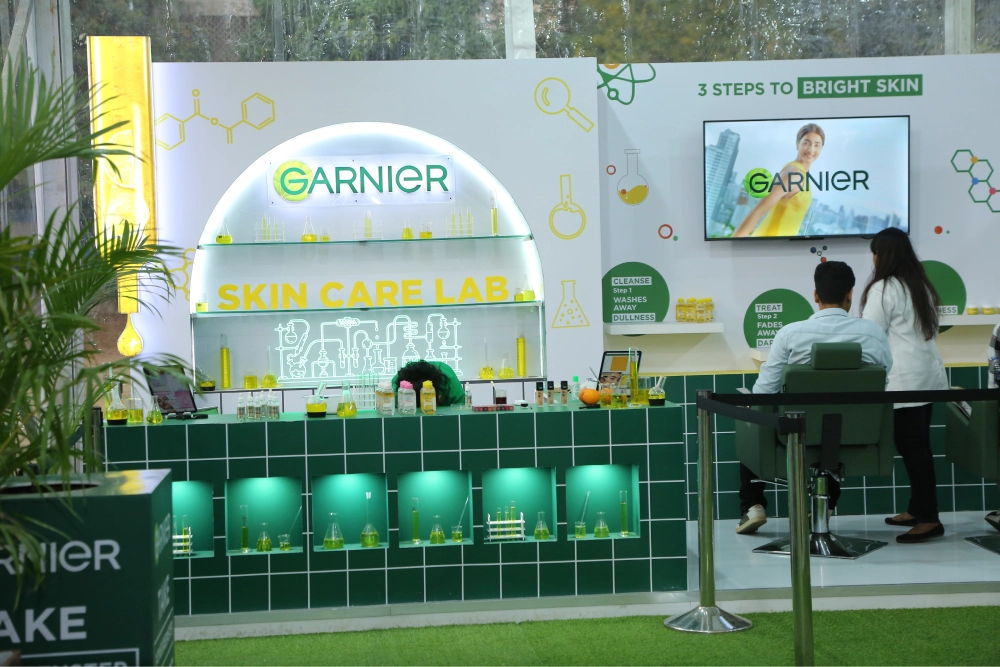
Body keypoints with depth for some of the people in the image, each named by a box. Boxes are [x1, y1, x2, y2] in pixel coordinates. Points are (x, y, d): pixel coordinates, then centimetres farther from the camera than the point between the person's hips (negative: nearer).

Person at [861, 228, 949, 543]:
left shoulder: (883, 289, -10)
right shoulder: (921, 285, 15)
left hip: (904, 379, -9)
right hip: (928, 374, 9)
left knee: (912, 447, -6)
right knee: (919, 445, 13)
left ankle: (928, 519, -5)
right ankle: (918, 509, 20)